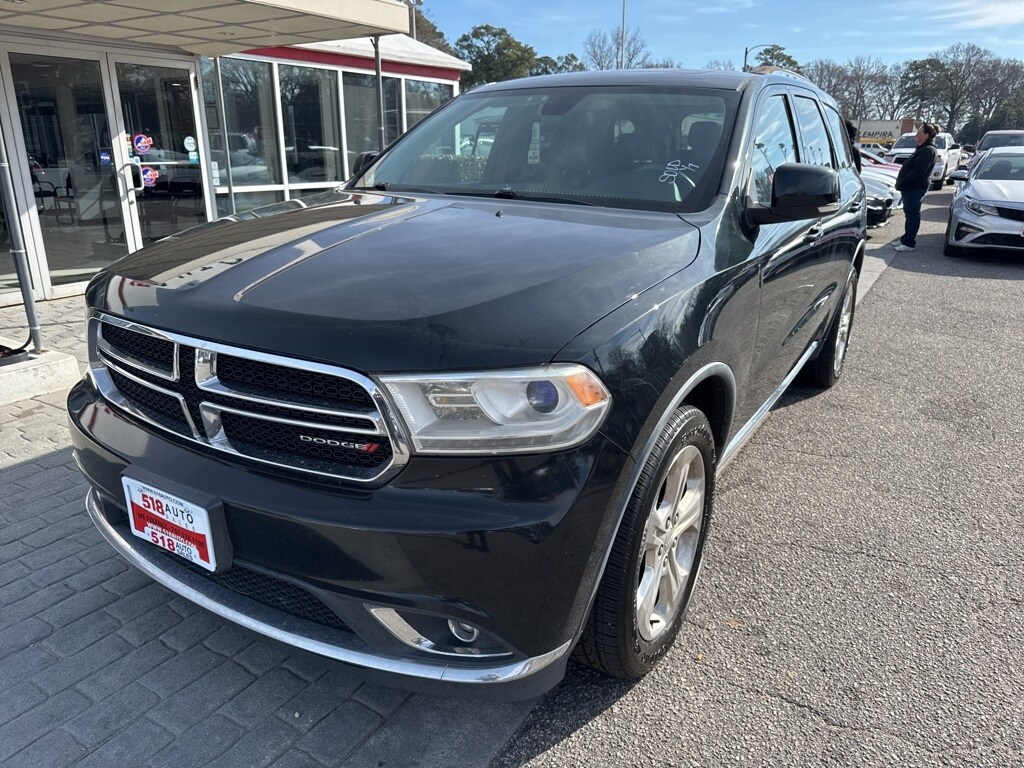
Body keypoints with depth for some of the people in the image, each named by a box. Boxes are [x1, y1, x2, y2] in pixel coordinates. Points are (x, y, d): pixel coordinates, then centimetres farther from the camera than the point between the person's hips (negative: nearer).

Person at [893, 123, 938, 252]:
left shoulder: (928, 150, -16)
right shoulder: (922, 148, 17)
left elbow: (917, 171, -22)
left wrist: (902, 183, -18)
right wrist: (901, 182, 10)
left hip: (916, 188, -10)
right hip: (911, 187, 10)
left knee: (912, 214, -5)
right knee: (909, 213, 14)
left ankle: (909, 243, -1)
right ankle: (906, 240, 22)